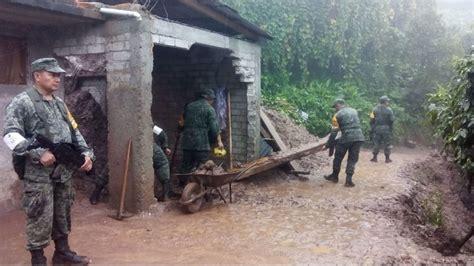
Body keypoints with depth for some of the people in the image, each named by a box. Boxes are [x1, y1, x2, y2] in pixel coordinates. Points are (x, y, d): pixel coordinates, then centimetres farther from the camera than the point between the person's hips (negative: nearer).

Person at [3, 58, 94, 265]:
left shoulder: (59, 103, 15)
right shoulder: (22, 102, -9)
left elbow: (74, 131, 18)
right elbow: (10, 135, -17)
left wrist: (86, 153, 5)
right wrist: (39, 154, -23)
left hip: (64, 171, 7)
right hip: (38, 173, -7)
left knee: (63, 214, 16)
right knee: (40, 218, -1)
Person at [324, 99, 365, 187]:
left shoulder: (338, 115, 1)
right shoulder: (354, 111, 18)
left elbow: (334, 132, -2)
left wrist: (328, 144, 4)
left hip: (347, 137, -4)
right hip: (359, 137, 5)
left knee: (338, 157, 15)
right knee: (352, 159, 10)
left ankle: (335, 176, 28)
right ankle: (348, 180, 4)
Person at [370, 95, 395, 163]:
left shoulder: (375, 109, 2)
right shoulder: (389, 110, -7)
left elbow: (372, 119, 0)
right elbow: (392, 120, -7)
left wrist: (372, 128, 8)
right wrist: (391, 129, 4)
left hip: (377, 129, 3)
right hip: (386, 129, -3)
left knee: (376, 143, 10)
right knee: (387, 144, 6)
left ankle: (375, 157, 11)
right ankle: (387, 158, 9)